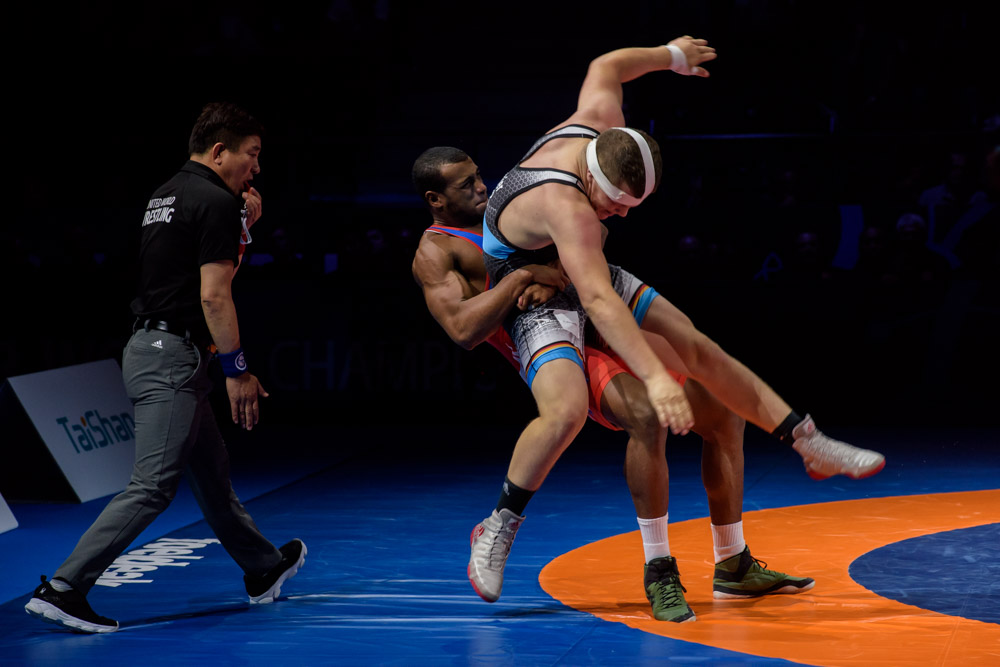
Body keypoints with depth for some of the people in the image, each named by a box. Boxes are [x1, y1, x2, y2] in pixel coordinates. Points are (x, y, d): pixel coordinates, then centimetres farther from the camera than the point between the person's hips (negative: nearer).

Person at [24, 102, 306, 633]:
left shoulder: (168, 196, 16)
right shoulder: (215, 202, -12)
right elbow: (214, 296, -18)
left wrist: (242, 226, 16)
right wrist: (237, 371, -13)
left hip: (149, 348, 10)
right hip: (174, 356, -10)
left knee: (212, 474, 22)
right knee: (151, 488, -11)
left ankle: (264, 570, 37)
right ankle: (62, 589, -15)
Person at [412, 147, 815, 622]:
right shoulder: (435, 253, -3)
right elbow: (463, 330, -20)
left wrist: (555, 276, -12)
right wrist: (524, 276, -23)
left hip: (603, 329, 9)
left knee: (724, 416, 8)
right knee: (647, 415, -37)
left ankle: (733, 568, 17)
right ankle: (658, 572, -26)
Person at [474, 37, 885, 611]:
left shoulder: (602, 120, -19)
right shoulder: (565, 206, -41)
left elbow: (607, 65, 4)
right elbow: (598, 303, -49)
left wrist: (674, 56, 21)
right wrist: (655, 377, -57)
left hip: (588, 271, 8)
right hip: (539, 299, -8)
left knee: (695, 345, 0)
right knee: (567, 410, -31)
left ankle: (811, 445, 5)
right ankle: (499, 530, -13)